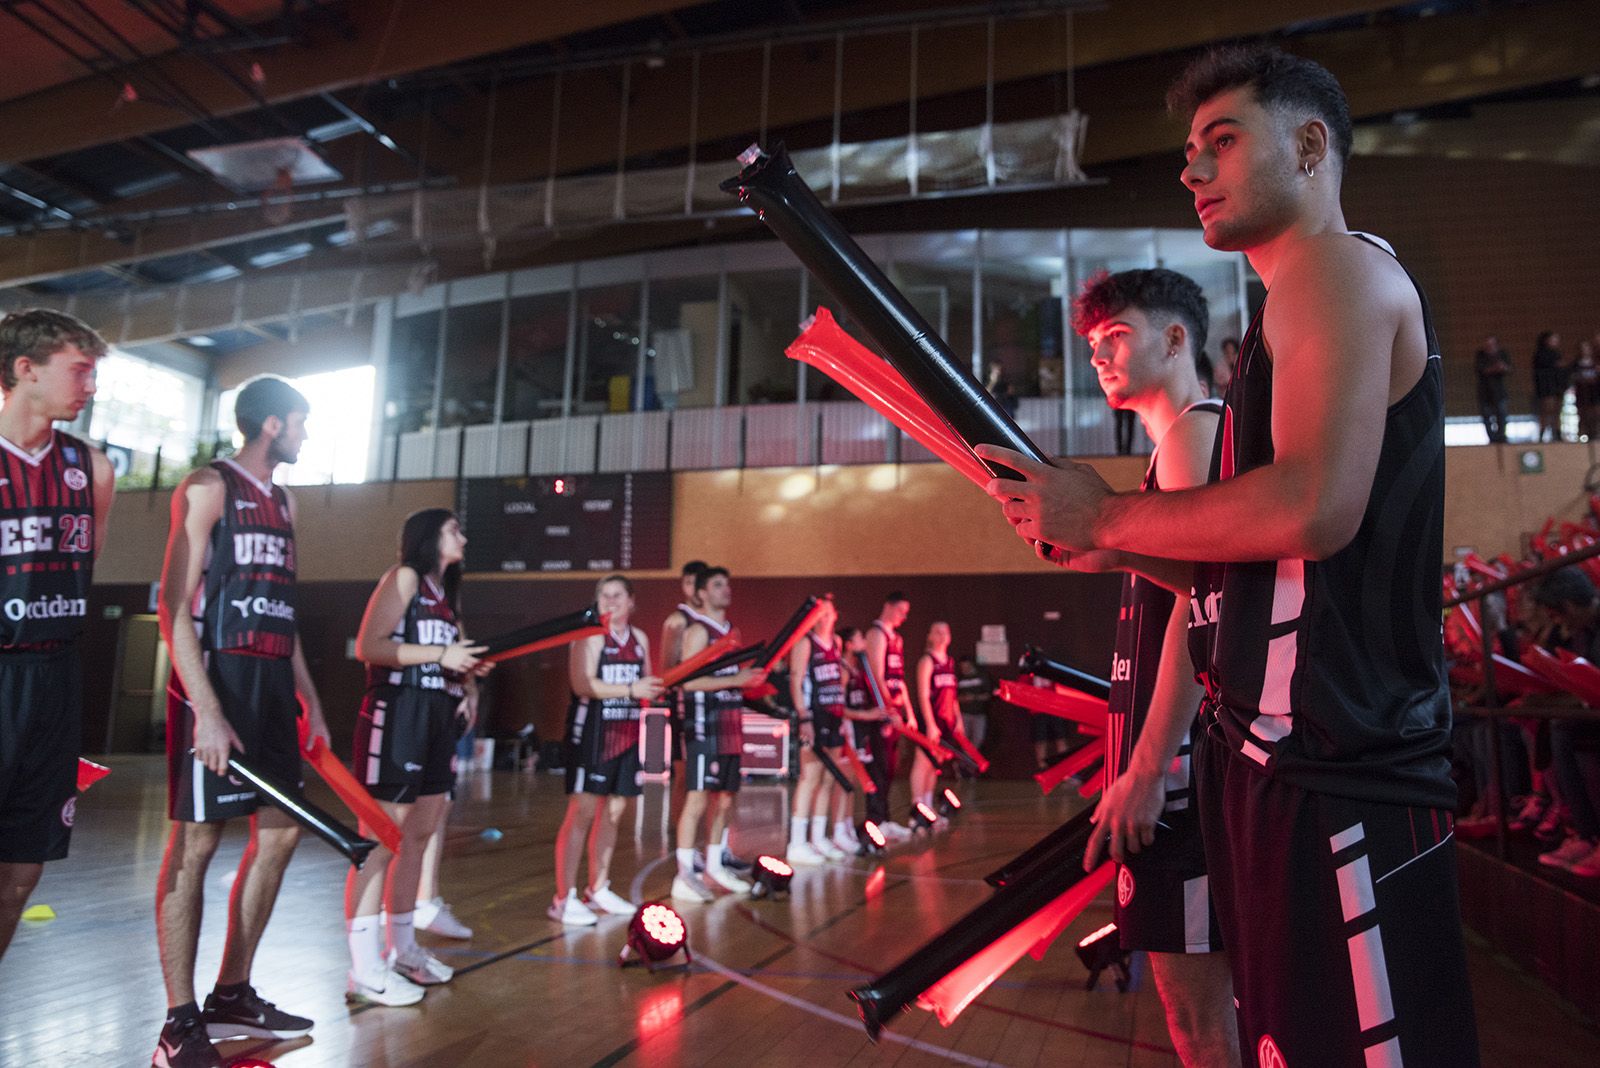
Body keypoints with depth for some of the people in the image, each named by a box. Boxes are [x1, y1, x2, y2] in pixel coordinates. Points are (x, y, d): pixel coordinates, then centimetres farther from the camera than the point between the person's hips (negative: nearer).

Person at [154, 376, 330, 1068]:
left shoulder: (282, 502, 18)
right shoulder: (209, 487, -5)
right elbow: (174, 606, -13)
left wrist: (310, 701, 18)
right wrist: (207, 710, -21)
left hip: (272, 685, 8)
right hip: (215, 680, -8)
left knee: (279, 832, 10)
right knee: (195, 842, -3)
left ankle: (232, 996, 22)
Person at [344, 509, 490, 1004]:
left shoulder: (444, 591, 19)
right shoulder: (404, 577, -5)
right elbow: (368, 645, -16)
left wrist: (467, 673, 5)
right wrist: (441, 655, -16)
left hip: (437, 718, 9)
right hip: (396, 714, -9)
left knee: (418, 836, 13)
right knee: (381, 840, -6)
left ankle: (402, 948, 24)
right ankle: (365, 969, -1)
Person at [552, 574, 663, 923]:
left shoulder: (639, 638, 13)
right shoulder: (590, 635, -6)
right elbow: (582, 684, -18)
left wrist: (656, 690, 1)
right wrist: (631, 689, -21)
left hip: (626, 731, 7)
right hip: (592, 729, -7)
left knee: (614, 811, 11)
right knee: (582, 811, -8)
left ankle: (598, 889, 23)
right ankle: (564, 898, -2)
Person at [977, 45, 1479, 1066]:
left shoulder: (1336, 266, -8)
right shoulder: (1296, 305, 21)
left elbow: (1312, 509, -25)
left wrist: (1106, 514, -13)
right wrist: (1097, 534, 9)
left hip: (1338, 778, -10)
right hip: (1279, 758, 10)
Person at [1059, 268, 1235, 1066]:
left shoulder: (1195, 430, -8)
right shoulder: (1180, 445, 23)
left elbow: (1197, 602, -20)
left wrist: (1146, 767, -22)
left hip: (1182, 754, -10)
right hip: (1182, 753, 10)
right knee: (1209, 998, 19)